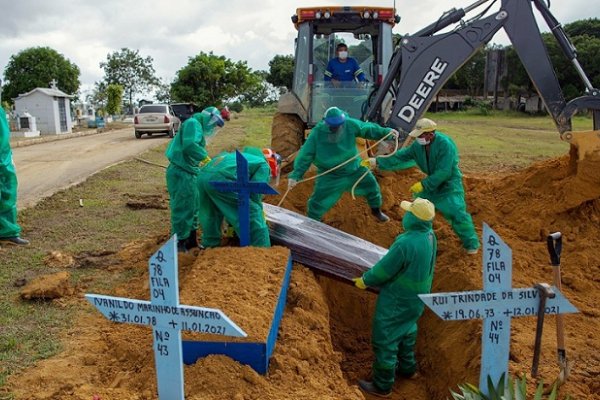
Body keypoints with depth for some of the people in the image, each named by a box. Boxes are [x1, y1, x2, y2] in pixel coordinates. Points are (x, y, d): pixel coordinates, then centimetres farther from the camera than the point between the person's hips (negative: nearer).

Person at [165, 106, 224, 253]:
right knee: (182, 208, -6)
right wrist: (206, 158, -21)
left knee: (193, 207, 17)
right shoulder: (193, 123, -10)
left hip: (188, 173, 10)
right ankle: (179, 243, 2)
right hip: (181, 173, -10)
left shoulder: (199, 128, 21)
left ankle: (191, 239, 28)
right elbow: (189, 145, -27)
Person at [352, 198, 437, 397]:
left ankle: (382, 385, 23)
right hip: (417, 296, 8)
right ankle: (406, 367, 49)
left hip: (398, 300, -8)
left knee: (384, 339, 8)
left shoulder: (406, 243, -34)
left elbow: (384, 269, -22)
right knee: (406, 330, 29)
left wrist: (365, 280, -4)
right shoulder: (430, 236, -7)